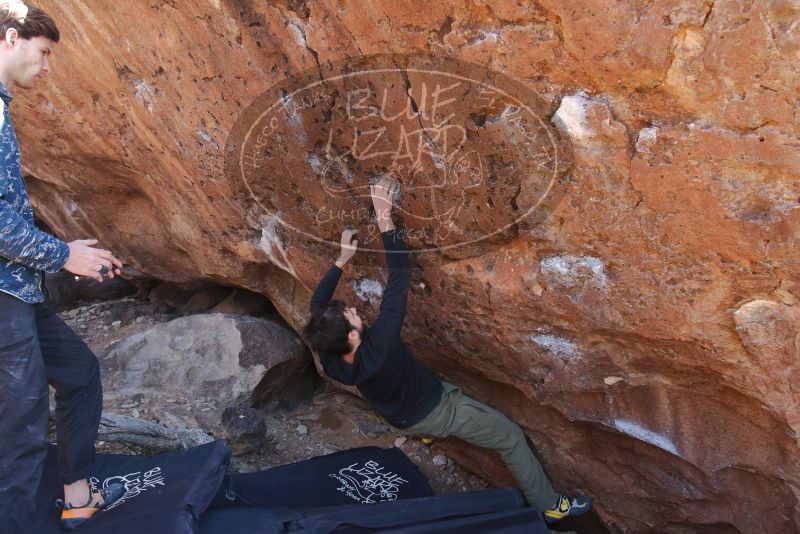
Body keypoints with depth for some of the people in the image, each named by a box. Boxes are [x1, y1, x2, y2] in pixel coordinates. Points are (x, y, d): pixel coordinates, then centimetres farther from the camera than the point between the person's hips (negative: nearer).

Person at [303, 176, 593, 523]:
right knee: (511, 436, 7)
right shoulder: (376, 351, -44)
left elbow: (317, 305, -6)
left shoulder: (330, 360, -25)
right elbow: (399, 279, -43)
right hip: (433, 411, -7)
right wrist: (384, 218, -41)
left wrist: (342, 260, -7)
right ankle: (548, 505, 21)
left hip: (402, 414, 7)